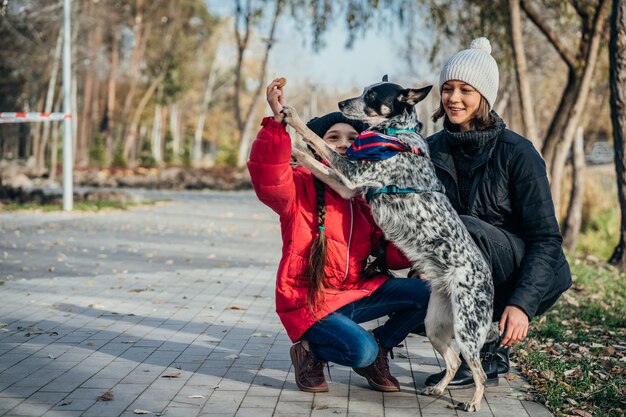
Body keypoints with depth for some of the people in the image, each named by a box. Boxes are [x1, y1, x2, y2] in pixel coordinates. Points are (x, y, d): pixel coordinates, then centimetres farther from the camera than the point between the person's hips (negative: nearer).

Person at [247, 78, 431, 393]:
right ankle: (310, 351, 4)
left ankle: (378, 351, 11)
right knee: (360, 350, -30)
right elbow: (268, 178, -32)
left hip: (356, 294, 6)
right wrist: (279, 120, -40)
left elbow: (390, 254, 6)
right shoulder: (300, 188, -8)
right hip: (308, 301, -6)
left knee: (425, 293, -9)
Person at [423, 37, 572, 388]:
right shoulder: (432, 151, 0)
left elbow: (546, 239, -15)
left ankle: (490, 352, -18)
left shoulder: (517, 152, -14)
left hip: (529, 276, -4)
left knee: (461, 229, -31)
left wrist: (522, 304, -27)